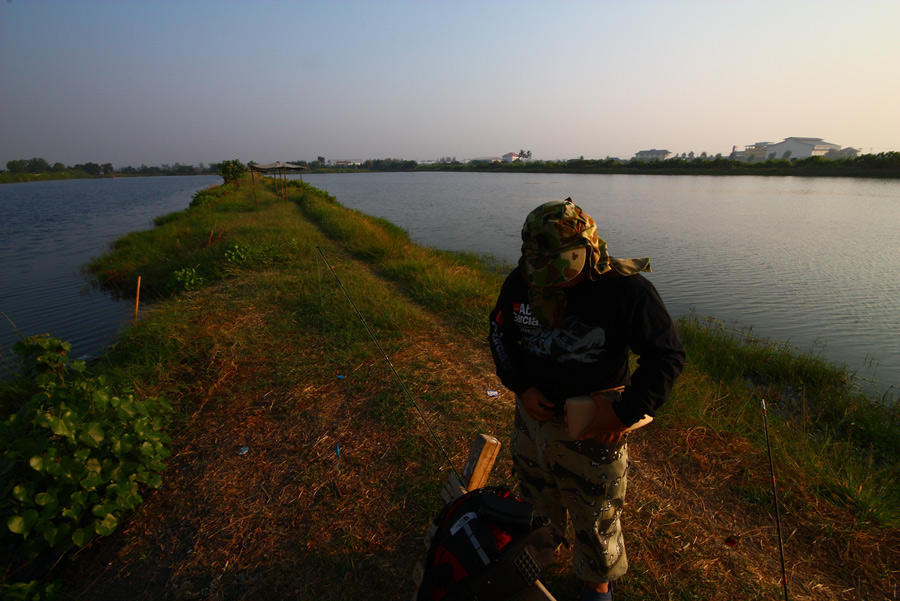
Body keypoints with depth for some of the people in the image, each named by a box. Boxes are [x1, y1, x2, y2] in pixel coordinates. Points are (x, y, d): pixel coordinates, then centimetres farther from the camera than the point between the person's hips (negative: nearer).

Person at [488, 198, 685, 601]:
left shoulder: (626, 289, -23)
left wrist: (626, 413, -21)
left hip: (594, 425, -3)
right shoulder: (521, 281, -11)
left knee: (596, 518, 18)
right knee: (536, 502, 27)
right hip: (534, 410, 4)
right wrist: (520, 387, -9)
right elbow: (500, 333, 3)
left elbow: (667, 355, -14)